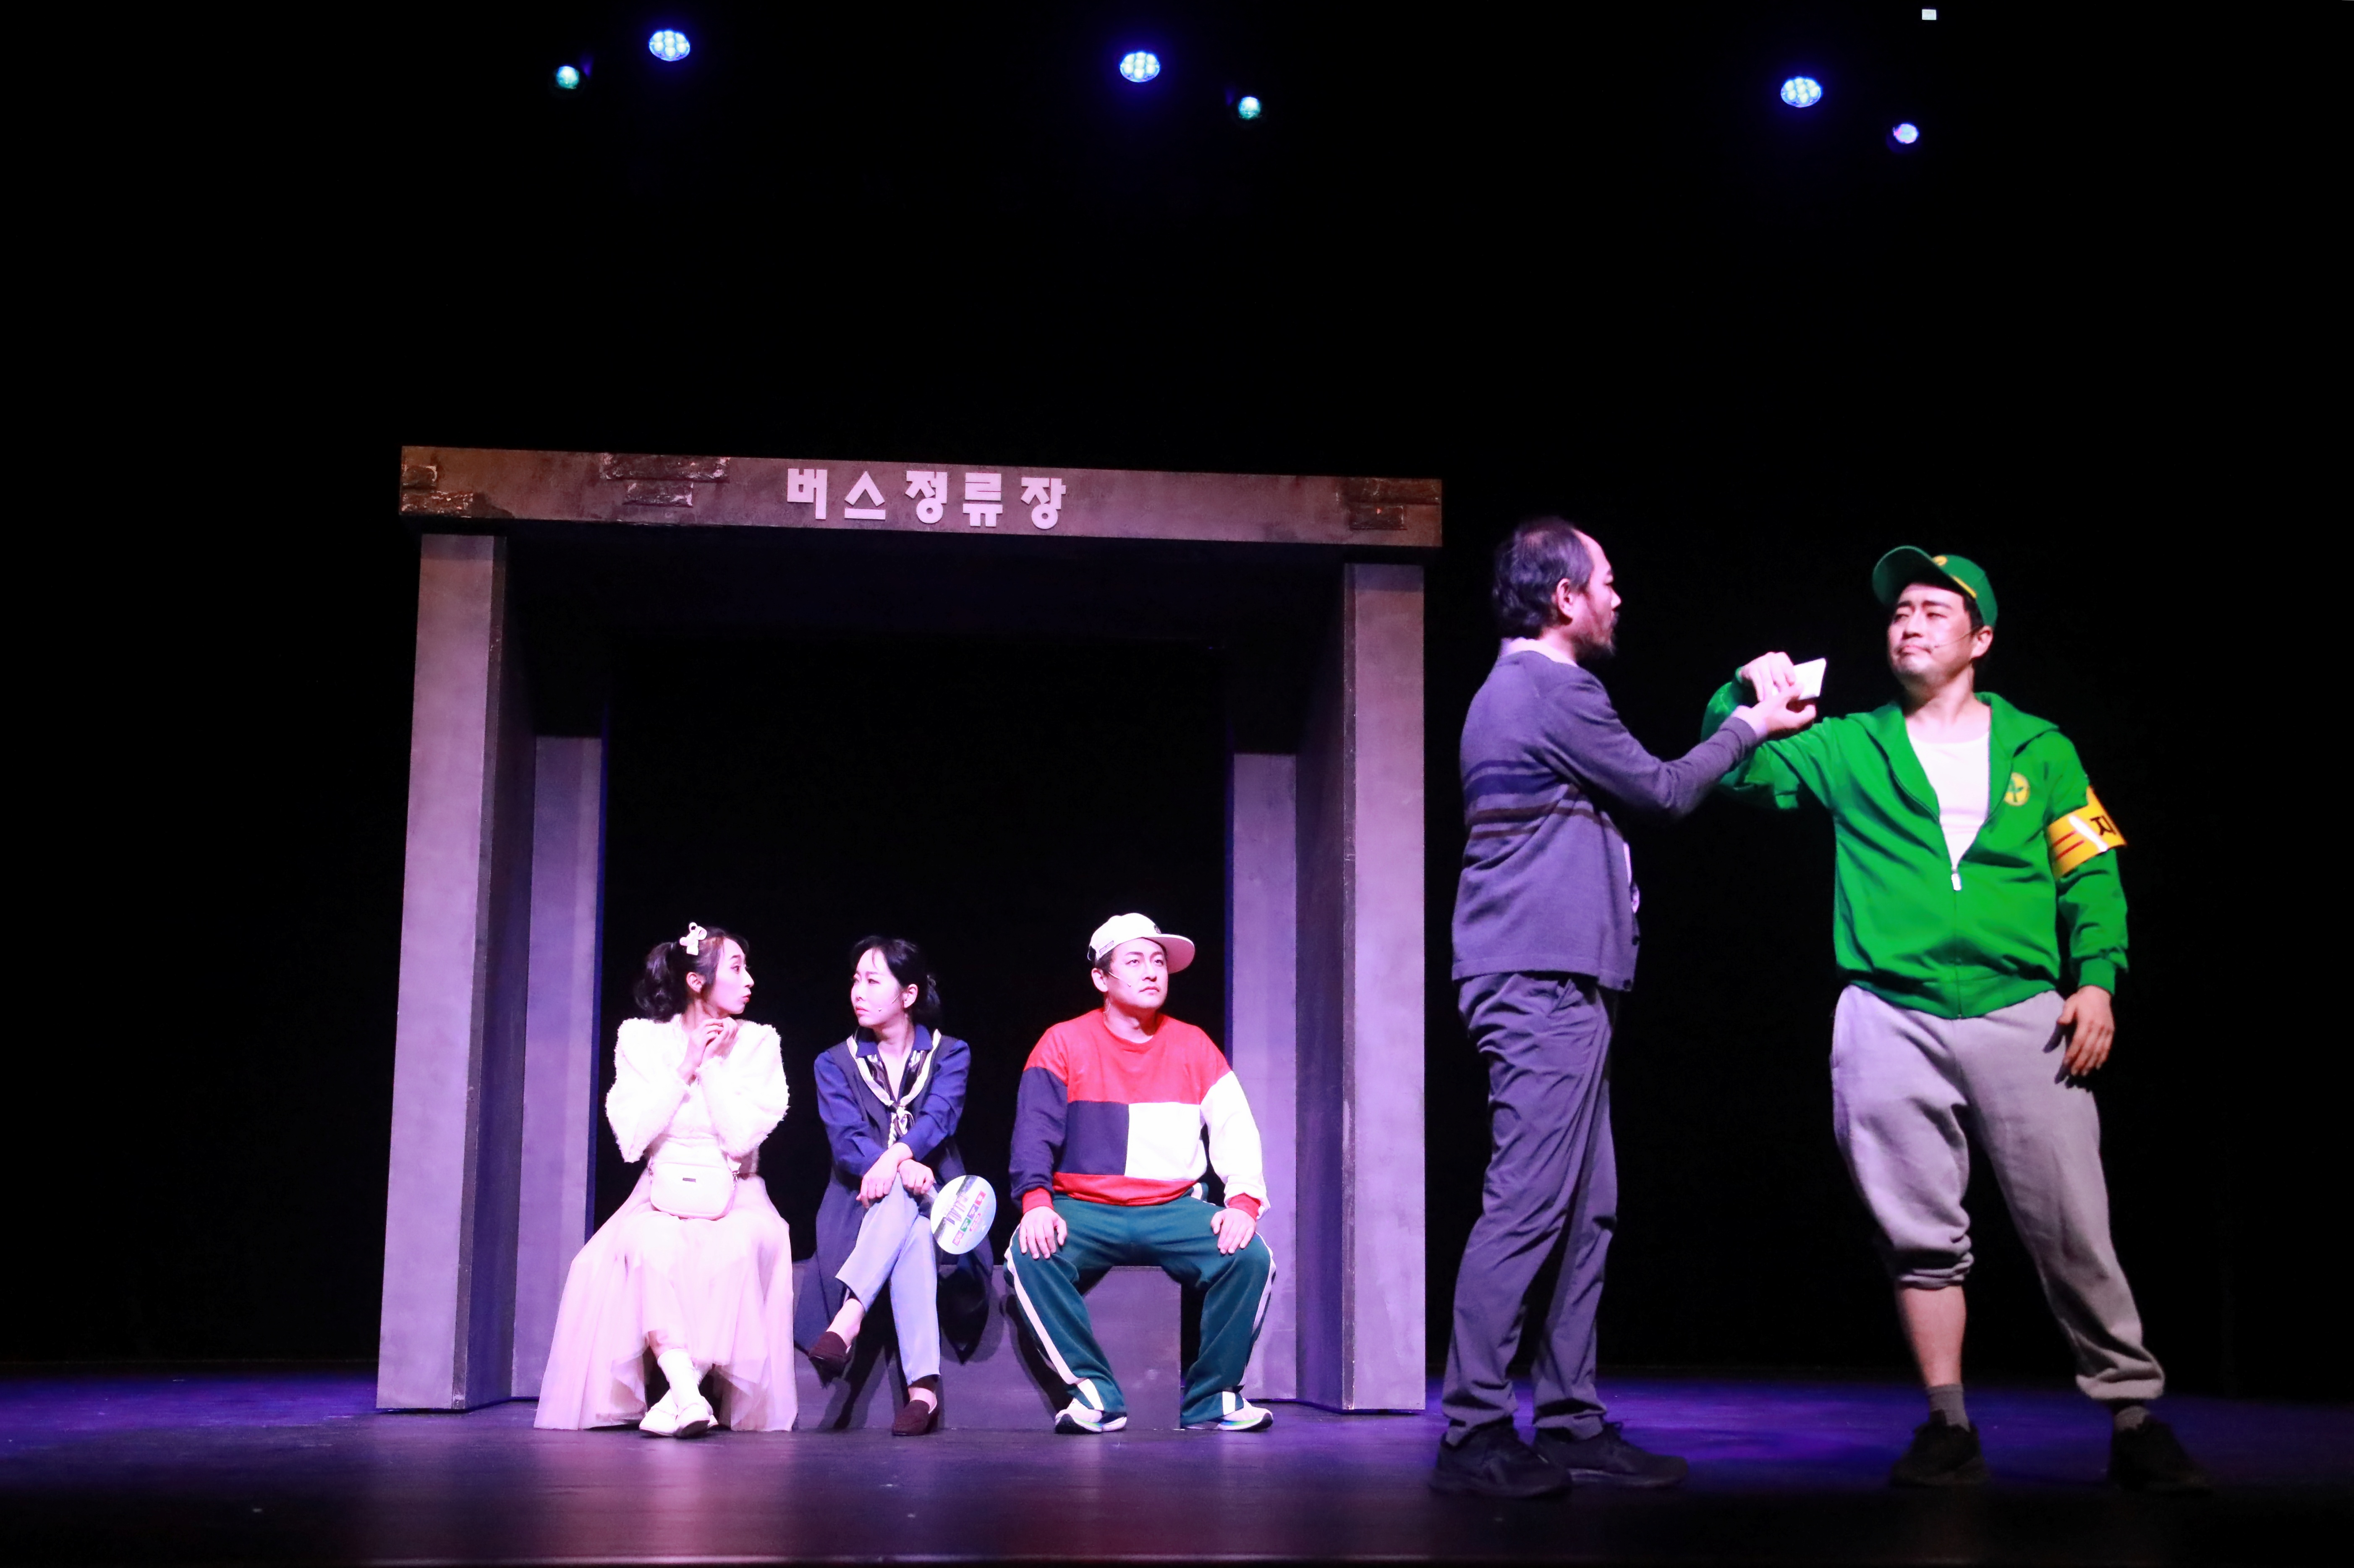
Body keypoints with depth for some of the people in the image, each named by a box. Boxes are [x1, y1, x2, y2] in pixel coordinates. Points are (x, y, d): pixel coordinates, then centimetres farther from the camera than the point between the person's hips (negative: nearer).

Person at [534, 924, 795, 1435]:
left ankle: (678, 1397, -41)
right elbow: (633, 1140, -7)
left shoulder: (758, 1042, 3)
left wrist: (715, 1064, -8)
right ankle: (687, 1394, -48)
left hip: (735, 1200, 0)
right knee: (653, 1244, -36)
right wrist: (685, 1068, -9)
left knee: (737, 1246, -36)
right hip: (663, 1197, 0)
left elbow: (742, 1138, -9)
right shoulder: (641, 1038, 4)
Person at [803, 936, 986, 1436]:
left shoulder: (949, 1055, 9)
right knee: (911, 1228, -36)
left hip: (932, 1206, 0)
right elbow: (845, 1139, -7)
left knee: (903, 1198, -38)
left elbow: (938, 1118, -12)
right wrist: (904, 1167, -28)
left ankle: (848, 1320, -55)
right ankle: (923, 1386, -51)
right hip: (861, 1210, 0)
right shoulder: (836, 1064, 11)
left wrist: (896, 1157, -35)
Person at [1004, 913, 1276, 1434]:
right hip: (1085, 1210, -1)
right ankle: (1095, 1394, -20)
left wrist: (1244, 1200, -13)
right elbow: (1034, 1131, -6)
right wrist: (1036, 1201, -24)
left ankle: (1212, 1400, -9)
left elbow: (1237, 1131, 5)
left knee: (1251, 1258, -25)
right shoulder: (1065, 1044, 3)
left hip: (1175, 1211, 2)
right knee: (1030, 1255, -32)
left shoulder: (1192, 1045, 10)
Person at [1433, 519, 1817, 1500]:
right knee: (1527, 1209, -12)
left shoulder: (1515, 692, 23)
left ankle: (1573, 1426, 13)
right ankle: (1474, 1436, -11)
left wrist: (1742, 709, 28)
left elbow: (1634, 794, 27)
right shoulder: (1553, 693, -10)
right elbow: (1664, 792, -1)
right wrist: (1751, 727, 13)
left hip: (1554, 989, 11)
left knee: (1585, 1214, 10)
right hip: (1543, 986, -11)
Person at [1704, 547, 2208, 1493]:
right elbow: (1745, 772, 6)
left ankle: (2135, 1420, 8)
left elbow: (2091, 874, 9)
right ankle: (1949, 1431, 13)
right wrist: (1746, 703, -13)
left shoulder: (2037, 750, 13)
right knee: (1921, 1237, 3)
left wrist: (2097, 977, -4)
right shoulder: (1850, 749, 13)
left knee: (2075, 1232, -2)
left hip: (2022, 1016, -1)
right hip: (1892, 1020, 1)